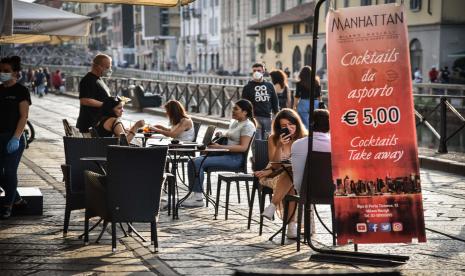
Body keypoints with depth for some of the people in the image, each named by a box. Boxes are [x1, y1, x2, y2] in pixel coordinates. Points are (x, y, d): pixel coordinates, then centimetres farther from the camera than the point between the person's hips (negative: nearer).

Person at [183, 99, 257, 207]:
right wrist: (222, 135, 12)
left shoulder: (247, 126, -10)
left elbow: (243, 147, -20)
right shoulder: (234, 122, 19)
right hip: (226, 155, 10)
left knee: (198, 163, -23)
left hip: (236, 158, -10)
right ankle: (195, 194, -10)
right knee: (192, 162, -5)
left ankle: (198, 197, -19)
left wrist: (220, 147, -24)